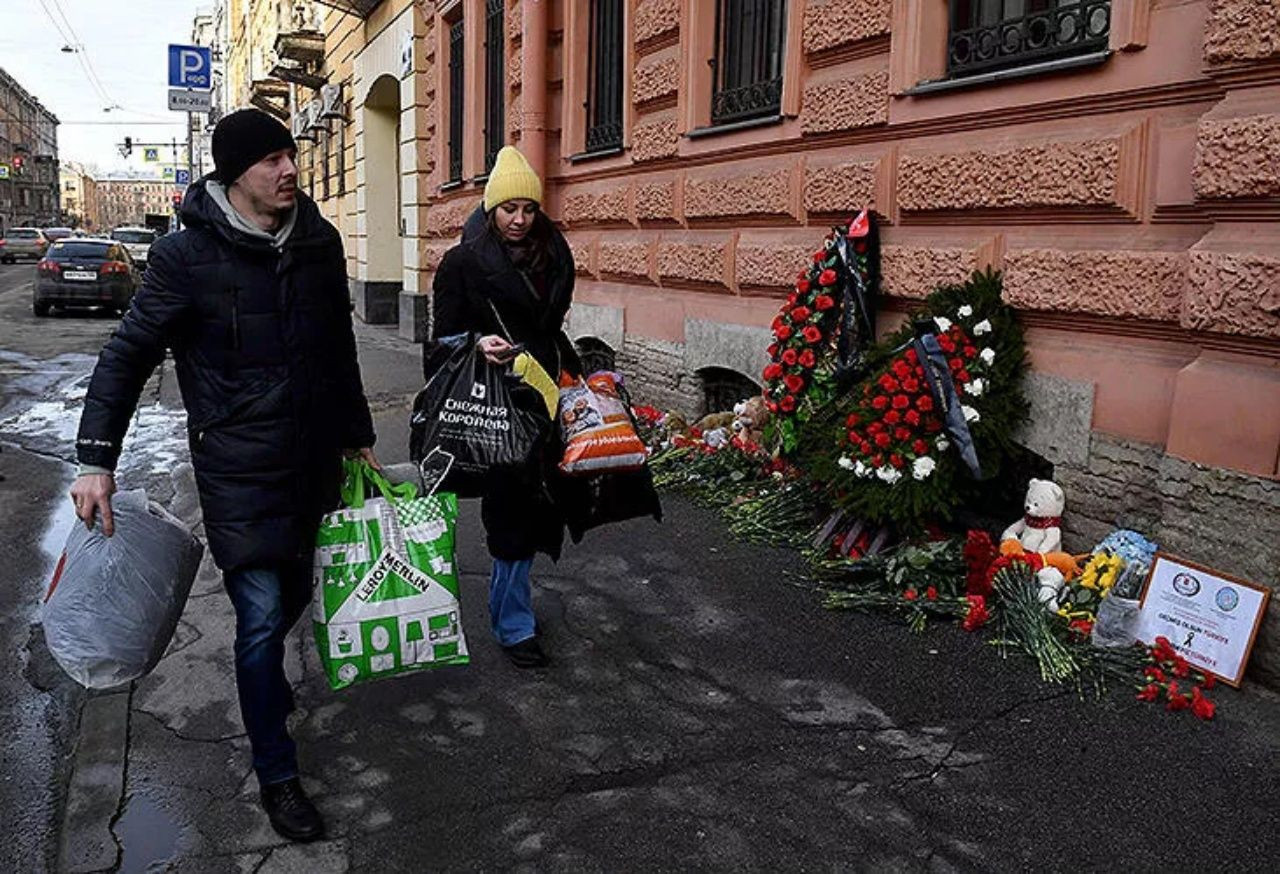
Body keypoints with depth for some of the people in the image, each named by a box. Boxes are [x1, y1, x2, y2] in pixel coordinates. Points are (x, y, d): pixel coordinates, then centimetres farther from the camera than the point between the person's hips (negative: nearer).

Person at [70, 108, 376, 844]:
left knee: (296, 589, 18)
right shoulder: (188, 255, -10)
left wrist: (359, 436, 18)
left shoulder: (319, 242, 5)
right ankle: (277, 775, 13)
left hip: (314, 458, 5)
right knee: (261, 610, -3)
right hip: (238, 466, -5)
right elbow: (130, 354, -6)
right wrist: (97, 459, -13)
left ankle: (265, 678, 50)